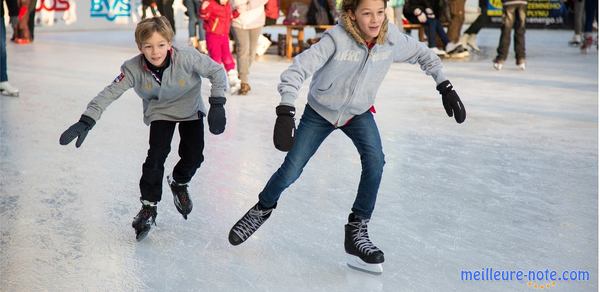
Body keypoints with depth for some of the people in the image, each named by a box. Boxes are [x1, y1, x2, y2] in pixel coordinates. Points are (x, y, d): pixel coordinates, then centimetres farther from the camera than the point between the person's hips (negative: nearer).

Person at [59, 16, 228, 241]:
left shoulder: (187, 58, -34)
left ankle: (179, 183, 28)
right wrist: (86, 121, -38)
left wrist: (217, 105, -28)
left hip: (191, 109, 0)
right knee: (156, 155, -14)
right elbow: (109, 93, -29)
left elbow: (217, 71, -22)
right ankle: (149, 206, 2)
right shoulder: (134, 69, -29)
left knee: (193, 156, -6)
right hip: (159, 112, 0)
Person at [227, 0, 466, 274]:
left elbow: (423, 54, -1)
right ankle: (263, 209, 33)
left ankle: (357, 231, -7)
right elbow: (299, 68, -39)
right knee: (290, 172, 1)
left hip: (359, 113, 2)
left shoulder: (392, 39, -20)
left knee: (375, 161, -22)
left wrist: (445, 87, -7)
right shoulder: (336, 38, -33)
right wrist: (285, 112, -51)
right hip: (320, 112, -2)